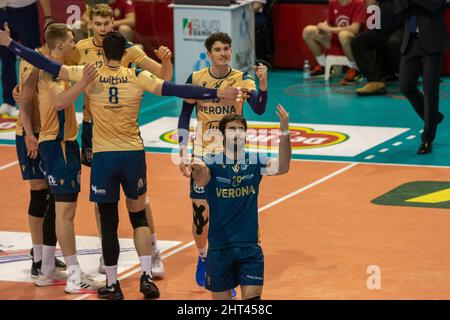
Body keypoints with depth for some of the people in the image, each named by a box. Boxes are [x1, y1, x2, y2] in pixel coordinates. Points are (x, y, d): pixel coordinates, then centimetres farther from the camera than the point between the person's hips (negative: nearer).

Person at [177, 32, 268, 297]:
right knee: (201, 213, 5)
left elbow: (259, 109, -21)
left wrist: (263, 83, -38)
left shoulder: (242, 79, -7)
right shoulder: (196, 79, -3)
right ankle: (203, 257, 34)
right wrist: (183, 154, -2)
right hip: (203, 156, 1)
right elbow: (184, 118, 4)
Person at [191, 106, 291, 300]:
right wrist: (198, 170, -55)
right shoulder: (212, 164, -8)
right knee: (221, 298, 11)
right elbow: (201, 179, -30)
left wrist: (284, 132, -33)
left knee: (252, 297, -6)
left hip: (250, 247, 1)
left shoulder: (254, 162, -1)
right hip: (219, 247, -1)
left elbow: (281, 168, -19)